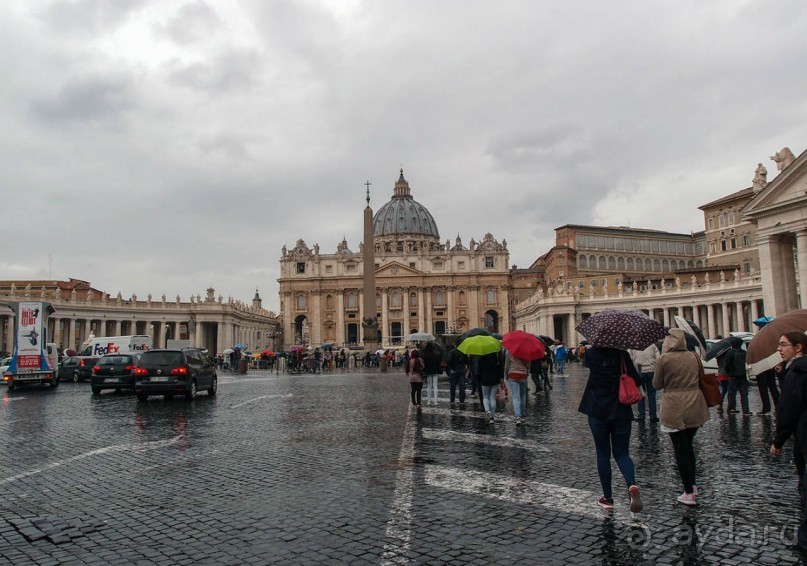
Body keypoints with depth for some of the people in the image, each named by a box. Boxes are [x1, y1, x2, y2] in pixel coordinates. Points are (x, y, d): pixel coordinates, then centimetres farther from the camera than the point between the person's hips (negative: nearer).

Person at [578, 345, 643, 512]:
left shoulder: (591, 354, -7)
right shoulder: (622, 355, -7)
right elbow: (636, 380, -3)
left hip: (598, 412, -1)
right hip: (621, 412, 1)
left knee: (603, 454, 10)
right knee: (622, 453, 12)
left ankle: (608, 497, 15)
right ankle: (632, 484, -13)